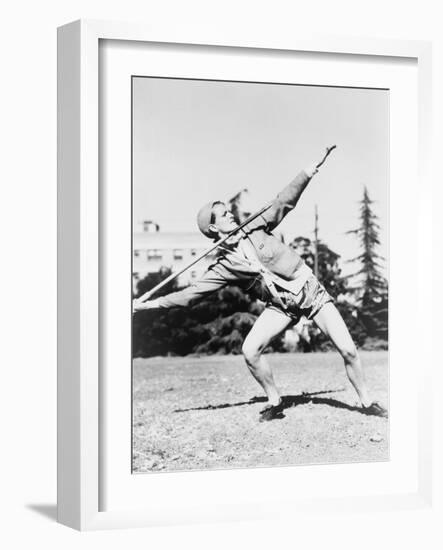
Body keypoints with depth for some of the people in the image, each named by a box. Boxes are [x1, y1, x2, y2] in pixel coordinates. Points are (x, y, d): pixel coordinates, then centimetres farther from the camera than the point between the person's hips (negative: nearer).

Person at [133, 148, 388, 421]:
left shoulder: (255, 229, 0)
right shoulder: (224, 266, -3)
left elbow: (284, 202, -3)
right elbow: (190, 294, -5)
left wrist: (306, 175, -15)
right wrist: (147, 304, -10)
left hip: (311, 291, -1)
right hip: (281, 306, 1)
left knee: (348, 350, -10)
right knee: (250, 350, -17)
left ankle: (367, 402, 7)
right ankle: (275, 402, 4)